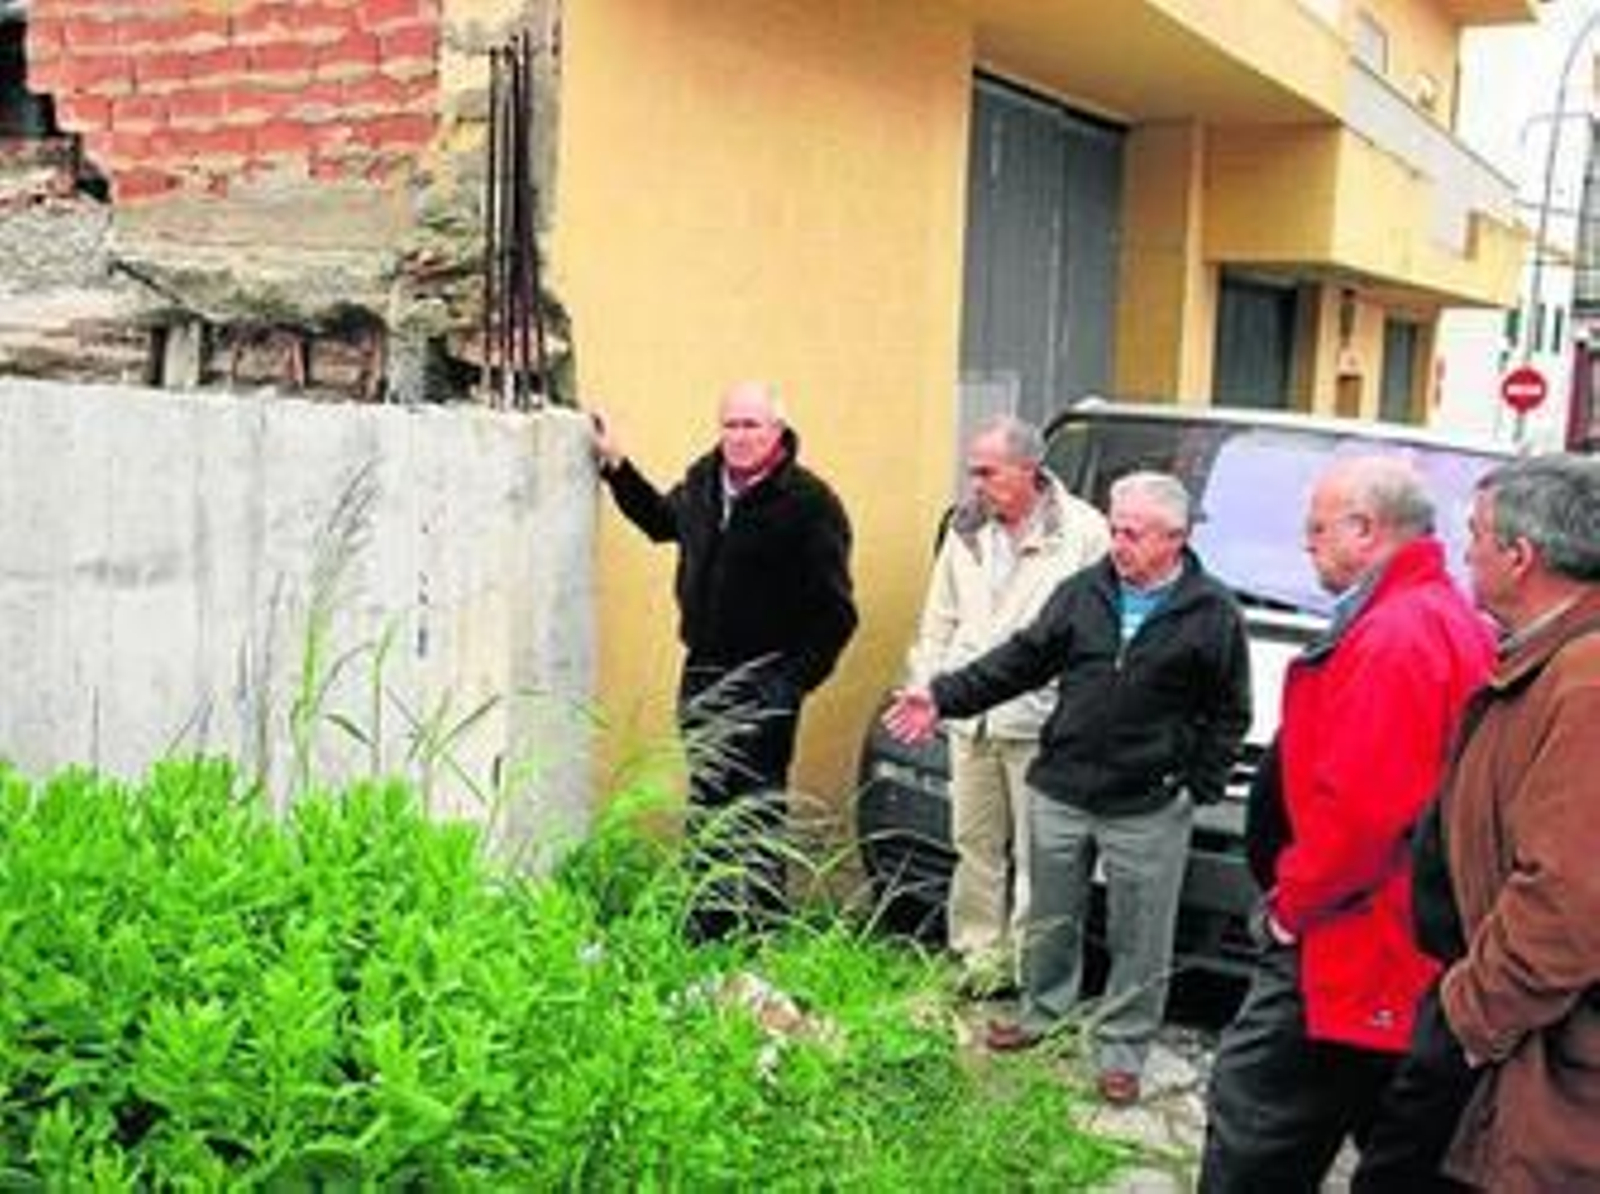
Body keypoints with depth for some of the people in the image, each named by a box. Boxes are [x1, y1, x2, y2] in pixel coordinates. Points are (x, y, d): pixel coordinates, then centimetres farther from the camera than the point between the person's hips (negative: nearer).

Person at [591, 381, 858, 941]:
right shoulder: (703, 480, 6)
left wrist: (795, 680, -18)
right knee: (706, 806, 15)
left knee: (756, 812, -2)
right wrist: (616, 467, 22)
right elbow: (661, 520, 30)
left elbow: (835, 612, -14)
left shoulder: (809, 502, -14)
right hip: (703, 674, 7)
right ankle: (708, 925, 28)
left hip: (763, 685, -7)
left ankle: (759, 931, 8)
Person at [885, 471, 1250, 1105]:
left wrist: (1196, 785, -7)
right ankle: (1042, 1011, 39)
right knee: (1050, 920, 17)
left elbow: (1229, 715, 0)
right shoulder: (1082, 592, 3)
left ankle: (1121, 1049, 24)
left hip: (1149, 811, -3)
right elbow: (1021, 659, 6)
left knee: (1139, 940, 8)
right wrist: (944, 696, -2)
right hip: (1059, 792, 3)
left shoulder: (1213, 612, -5)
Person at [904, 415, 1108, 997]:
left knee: (1038, 853, 1)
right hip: (969, 717, 6)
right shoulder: (965, 529, 12)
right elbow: (939, 621, 18)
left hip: (1040, 721, -5)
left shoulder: (1082, 531, -6)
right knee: (975, 845, 12)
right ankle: (980, 953, 23)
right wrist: (926, 683, 11)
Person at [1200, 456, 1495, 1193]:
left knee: (1251, 1112, -1)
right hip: (1408, 943, 10)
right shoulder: (1452, 621, 13)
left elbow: (1357, 808, -26)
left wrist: (1294, 902, -11)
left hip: (1348, 941, -10)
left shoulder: (1392, 636, -20)